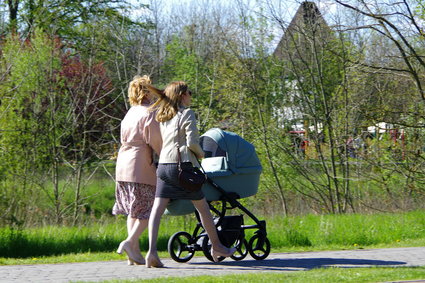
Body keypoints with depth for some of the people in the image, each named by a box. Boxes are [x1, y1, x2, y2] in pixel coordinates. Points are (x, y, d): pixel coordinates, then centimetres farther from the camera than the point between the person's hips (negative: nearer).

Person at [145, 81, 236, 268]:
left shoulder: (162, 117, 16)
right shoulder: (187, 114, -5)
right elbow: (192, 142, -13)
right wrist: (201, 154, 6)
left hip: (163, 165, 5)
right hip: (183, 164, -5)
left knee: (157, 208, -4)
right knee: (202, 207, 11)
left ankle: (152, 251, -20)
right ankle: (216, 247, 23)